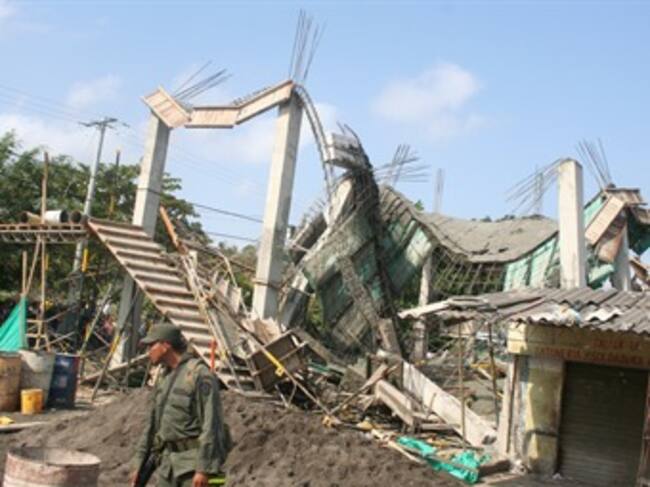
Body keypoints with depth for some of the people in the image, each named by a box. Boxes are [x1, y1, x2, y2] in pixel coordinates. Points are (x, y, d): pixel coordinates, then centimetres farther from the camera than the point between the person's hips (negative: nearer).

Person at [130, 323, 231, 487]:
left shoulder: (199, 375, -14)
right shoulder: (164, 381, 13)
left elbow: (211, 425, -19)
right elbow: (152, 425, 19)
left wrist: (204, 469, -23)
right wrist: (139, 463, 17)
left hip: (194, 462, -8)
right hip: (168, 462, 8)